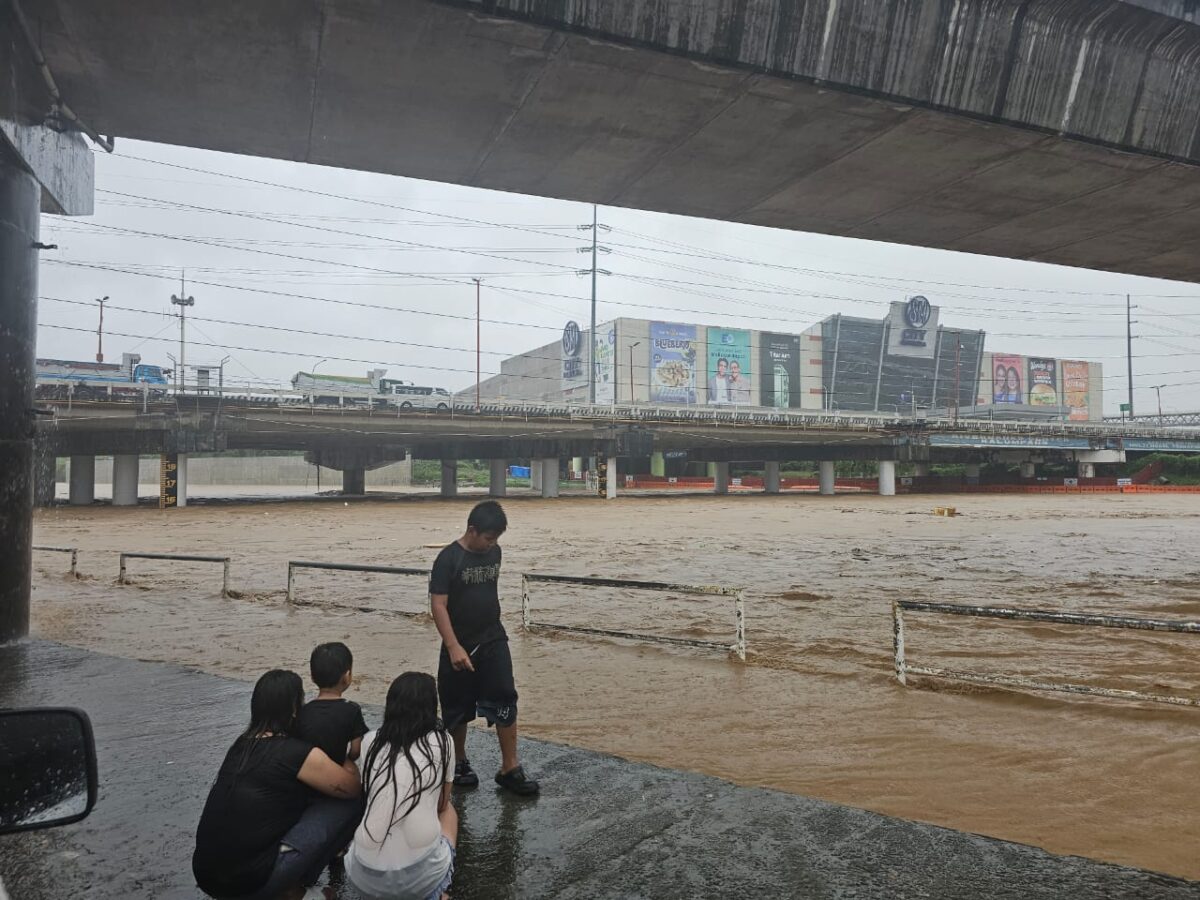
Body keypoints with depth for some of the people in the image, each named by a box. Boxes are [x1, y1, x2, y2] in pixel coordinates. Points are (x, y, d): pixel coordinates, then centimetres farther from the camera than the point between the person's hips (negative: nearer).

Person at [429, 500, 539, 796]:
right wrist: (454, 647, -26)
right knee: (458, 708, 10)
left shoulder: (494, 552, 2)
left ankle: (510, 769, 6)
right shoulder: (448, 558, -16)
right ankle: (459, 763, 30)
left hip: (494, 641, 4)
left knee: (505, 702, -3)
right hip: (460, 646, -4)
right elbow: (438, 605, -19)